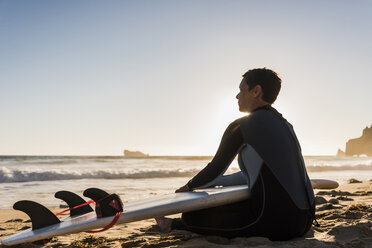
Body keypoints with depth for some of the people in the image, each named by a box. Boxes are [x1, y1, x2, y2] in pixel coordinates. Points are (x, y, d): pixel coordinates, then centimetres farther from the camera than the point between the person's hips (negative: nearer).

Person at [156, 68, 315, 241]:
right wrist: (210, 183, 29)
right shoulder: (285, 125, 16)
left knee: (191, 215, 3)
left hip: (276, 222, -9)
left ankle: (171, 224, 34)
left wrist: (189, 186, 20)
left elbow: (215, 169, -1)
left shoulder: (241, 126, -9)